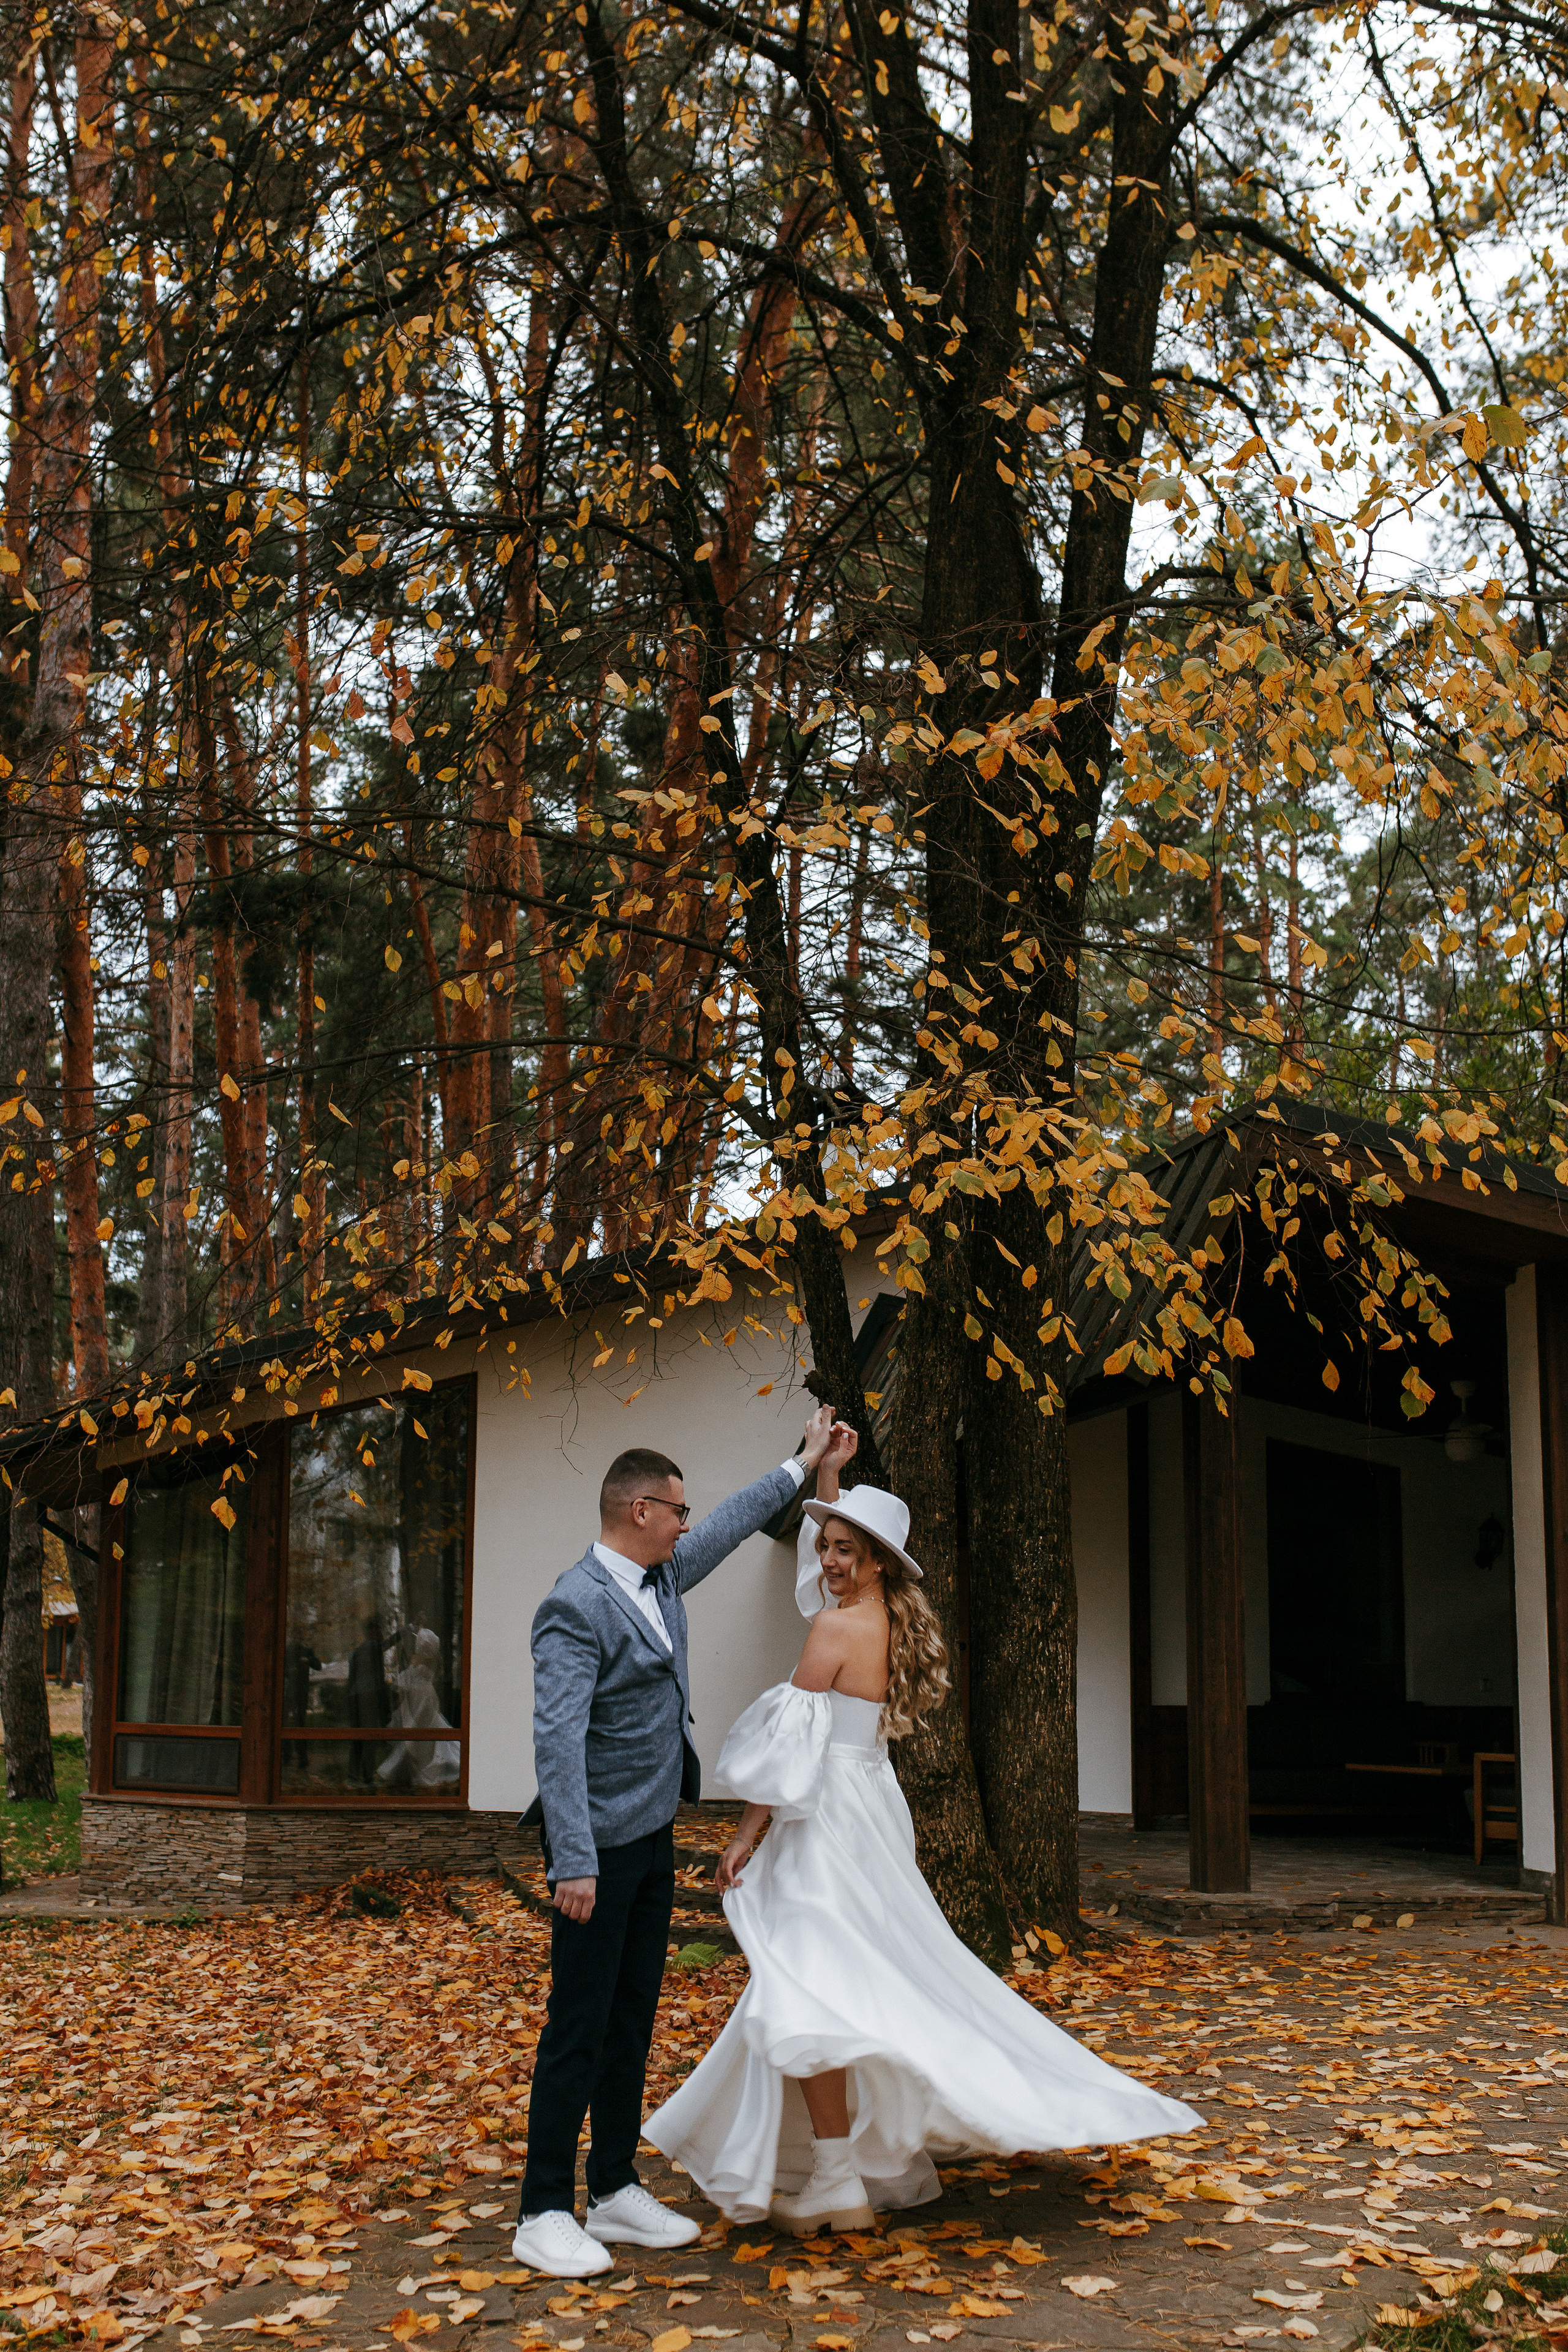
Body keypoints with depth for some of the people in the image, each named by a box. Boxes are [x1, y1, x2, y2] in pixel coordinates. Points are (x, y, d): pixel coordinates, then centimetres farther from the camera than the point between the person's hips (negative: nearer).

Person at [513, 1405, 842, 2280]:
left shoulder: (663, 1577, 8)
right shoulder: (576, 1607, -19)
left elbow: (733, 1525, 27)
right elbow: (559, 1741, -24)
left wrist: (802, 1467, 33)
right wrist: (574, 1863, -29)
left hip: (654, 1840, 9)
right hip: (603, 1848, -9)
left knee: (634, 2021, 13)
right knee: (580, 2028, -3)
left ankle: (617, 2192, 21)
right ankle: (545, 2214, 5)